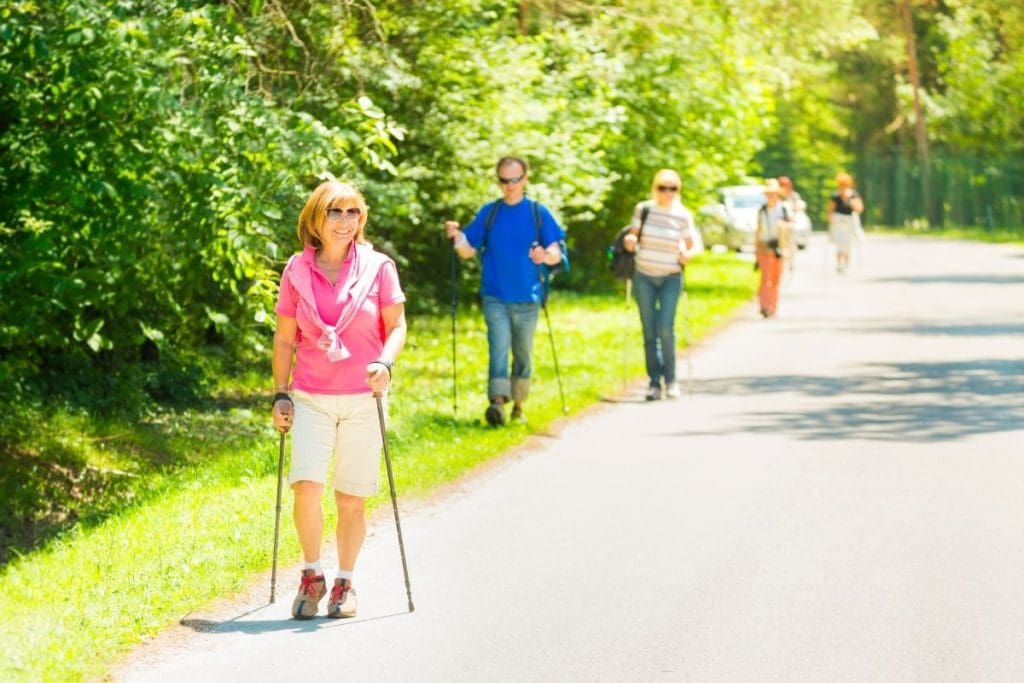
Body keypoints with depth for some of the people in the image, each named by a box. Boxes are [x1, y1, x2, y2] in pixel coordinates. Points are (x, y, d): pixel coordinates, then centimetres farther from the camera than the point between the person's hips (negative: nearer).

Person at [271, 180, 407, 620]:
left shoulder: (378, 268, 0)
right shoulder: (297, 271, 3)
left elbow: (397, 327, 3)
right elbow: (284, 338, 9)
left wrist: (384, 362, -17)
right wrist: (280, 395, 5)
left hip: (363, 400, 0)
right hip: (310, 399, 0)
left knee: (351, 500, 2)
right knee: (306, 487, -15)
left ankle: (345, 583, 19)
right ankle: (312, 576, 3)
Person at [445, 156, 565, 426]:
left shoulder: (538, 213, 2)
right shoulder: (488, 213, 5)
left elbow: (556, 253, 0)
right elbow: (469, 250, 4)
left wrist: (547, 255, -23)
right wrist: (456, 238, -17)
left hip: (526, 299, 1)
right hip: (495, 297, -1)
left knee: (523, 354, 9)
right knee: (498, 348, -14)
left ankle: (518, 405, 21)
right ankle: (497, 401, -26)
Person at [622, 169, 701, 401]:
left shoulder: (683, 215, -3)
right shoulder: (643, 209, 0)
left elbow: (693, 245, 2)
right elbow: (633, 237, 9)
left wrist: (688, 254, -20)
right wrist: (630, 242, -14)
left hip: (670, 279, -2)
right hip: (644, 277, 2)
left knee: (665, 328, -14)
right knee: (649, 331, 2)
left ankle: (670, 379, 1)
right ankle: (654, 382, 8)